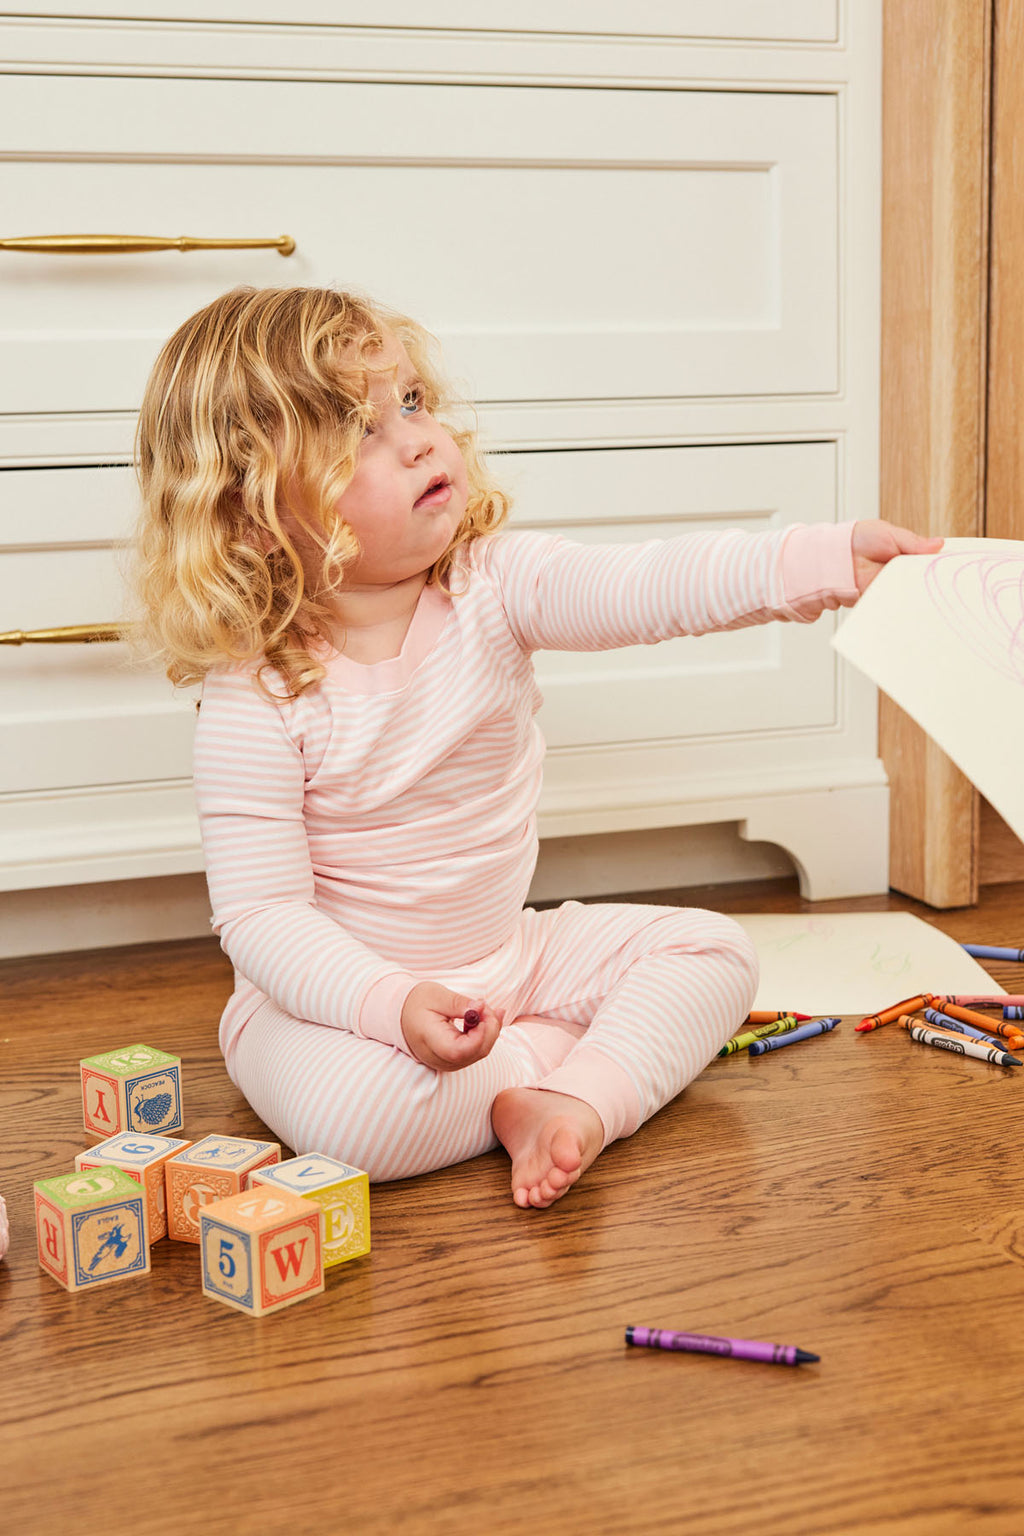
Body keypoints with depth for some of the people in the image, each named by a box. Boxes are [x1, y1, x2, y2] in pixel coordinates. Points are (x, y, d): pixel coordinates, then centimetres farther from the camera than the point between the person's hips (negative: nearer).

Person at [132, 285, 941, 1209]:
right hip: (334, 992, -5)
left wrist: (825, 561, -41)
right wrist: (392, 1004, -36)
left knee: (714, 952, -1)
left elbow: (648, 589, -25)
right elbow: (260, 914, -21)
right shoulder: (255, 701, -22)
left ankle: (577, 1099, -18)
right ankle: (552, 1052, -8)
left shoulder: (492, 585, -11)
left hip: (503, 953, 5)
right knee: (353, 1114, -35)